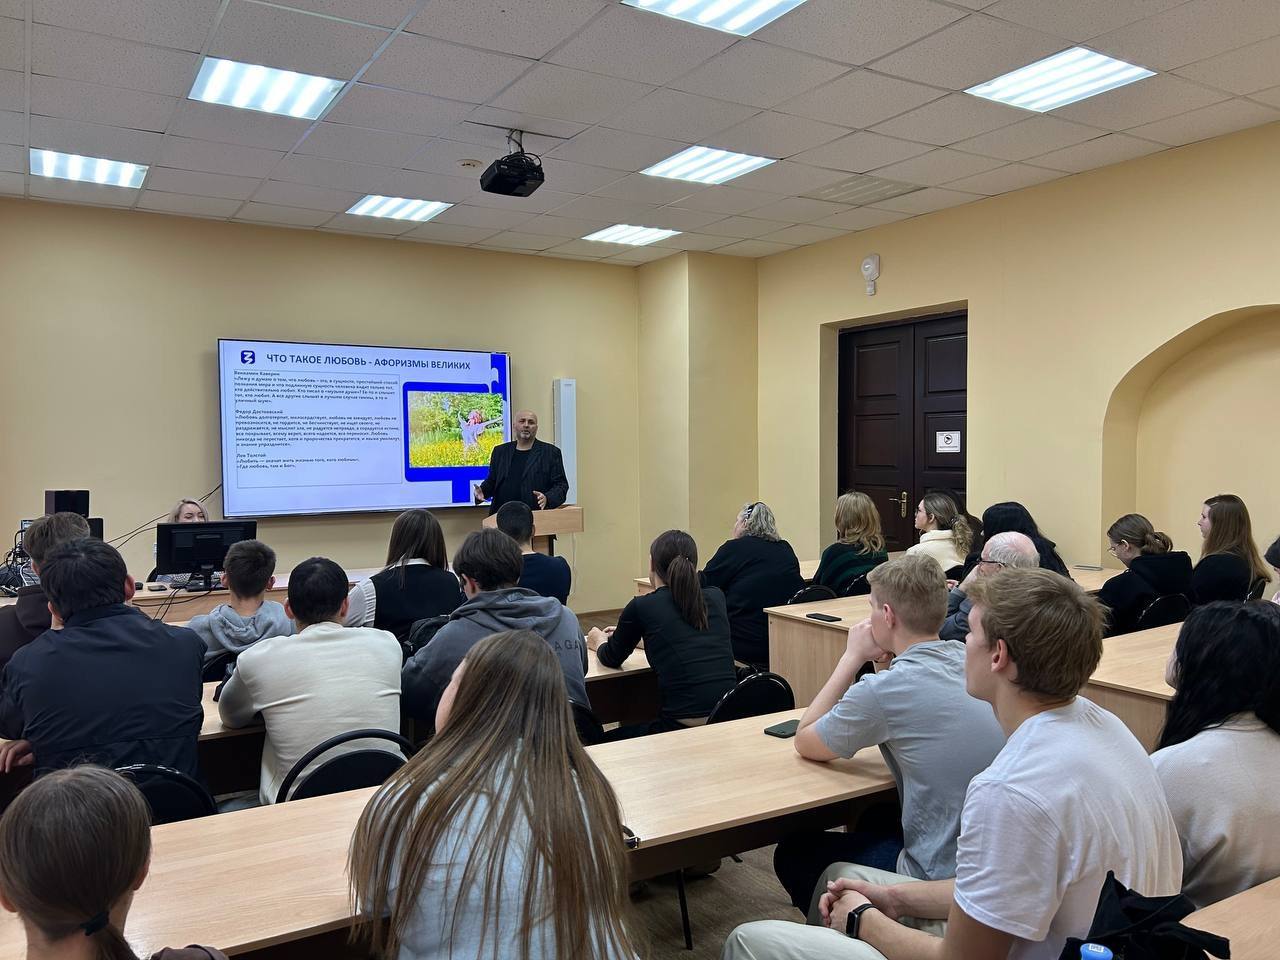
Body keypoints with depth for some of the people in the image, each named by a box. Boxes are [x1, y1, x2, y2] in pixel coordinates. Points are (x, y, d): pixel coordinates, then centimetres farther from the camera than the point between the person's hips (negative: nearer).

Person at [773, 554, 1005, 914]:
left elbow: (805, 743, -5)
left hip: (940, 878, -7)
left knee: (792, 854, 12)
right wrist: (890, 659, 1)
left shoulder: (884, 689, -23)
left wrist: (853, 656, -3)